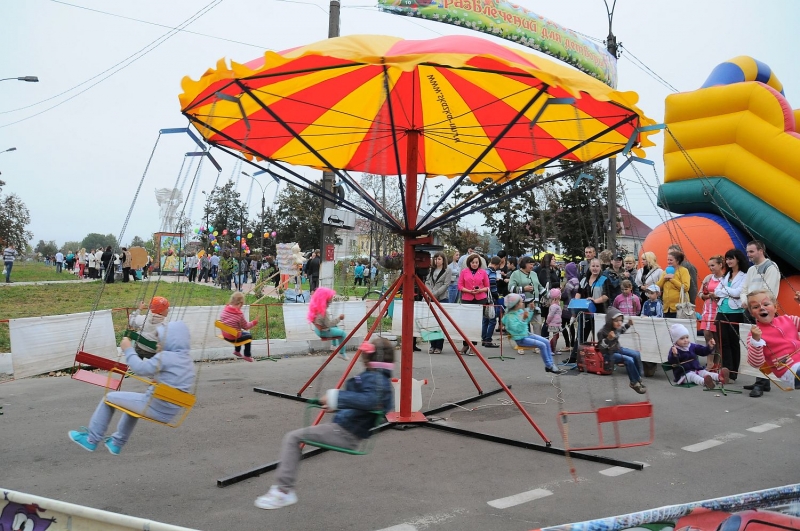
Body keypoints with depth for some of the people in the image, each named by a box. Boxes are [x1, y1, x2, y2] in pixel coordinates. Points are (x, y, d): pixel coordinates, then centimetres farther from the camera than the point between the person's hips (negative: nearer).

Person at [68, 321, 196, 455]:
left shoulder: (166, 356, -17)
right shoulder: (189, 360, 8)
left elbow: (140, 368, -18)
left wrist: (128, 349, -7)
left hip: (153, 408, -8)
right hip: (168, 414, 8)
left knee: (109, 397, 13)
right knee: (134, 402, 38)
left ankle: (92, 439, 23)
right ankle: (117, 442, 44)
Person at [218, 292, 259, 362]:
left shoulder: (224, 309, -10)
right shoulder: (240, 314, -27)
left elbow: (222, 320, 6)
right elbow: (245, 326, -14)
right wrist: (253, 322, 0)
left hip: (225, 335, 7)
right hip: (233, 338, -7)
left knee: (242, 333, 33)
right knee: (249, 336, 19)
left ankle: (237, 351, 48)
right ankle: (247, 356, 27)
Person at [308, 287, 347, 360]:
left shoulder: (315, 306, -6)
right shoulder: (323, 311, -33)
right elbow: (329, 324, -28)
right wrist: (339, 318, -23)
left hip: (318, 329, 9)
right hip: (323, 331, -9)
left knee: (335, 327, 31)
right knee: (342, 333, -1)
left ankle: (334, 345, 40)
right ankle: (342, 353, 7)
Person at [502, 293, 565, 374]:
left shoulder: (520, 311, 6)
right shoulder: (510, 317, -20)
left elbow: (527, 320, 21)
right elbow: (517, 329, -29)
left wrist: (531, 309, 12)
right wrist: (523, 319, -35)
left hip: (527, 334, 9)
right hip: (520, 339, -9)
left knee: (547, 342, 0)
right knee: (542, 345, -19)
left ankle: (550, 364, 2)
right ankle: (549, 366, -7)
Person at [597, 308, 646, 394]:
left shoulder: (617, 327, -4)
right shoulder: (603, 332, -28)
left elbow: (621, 330, 22)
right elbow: (600, 346, -28)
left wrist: (628, 324, 5)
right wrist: (608, 339, -43)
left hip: (618, 348, 9)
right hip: (609, 354, -9)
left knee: (636, 355, 1)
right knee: (629, 360, -23)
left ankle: (638, 378, 14)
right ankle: (634, 383, -6)